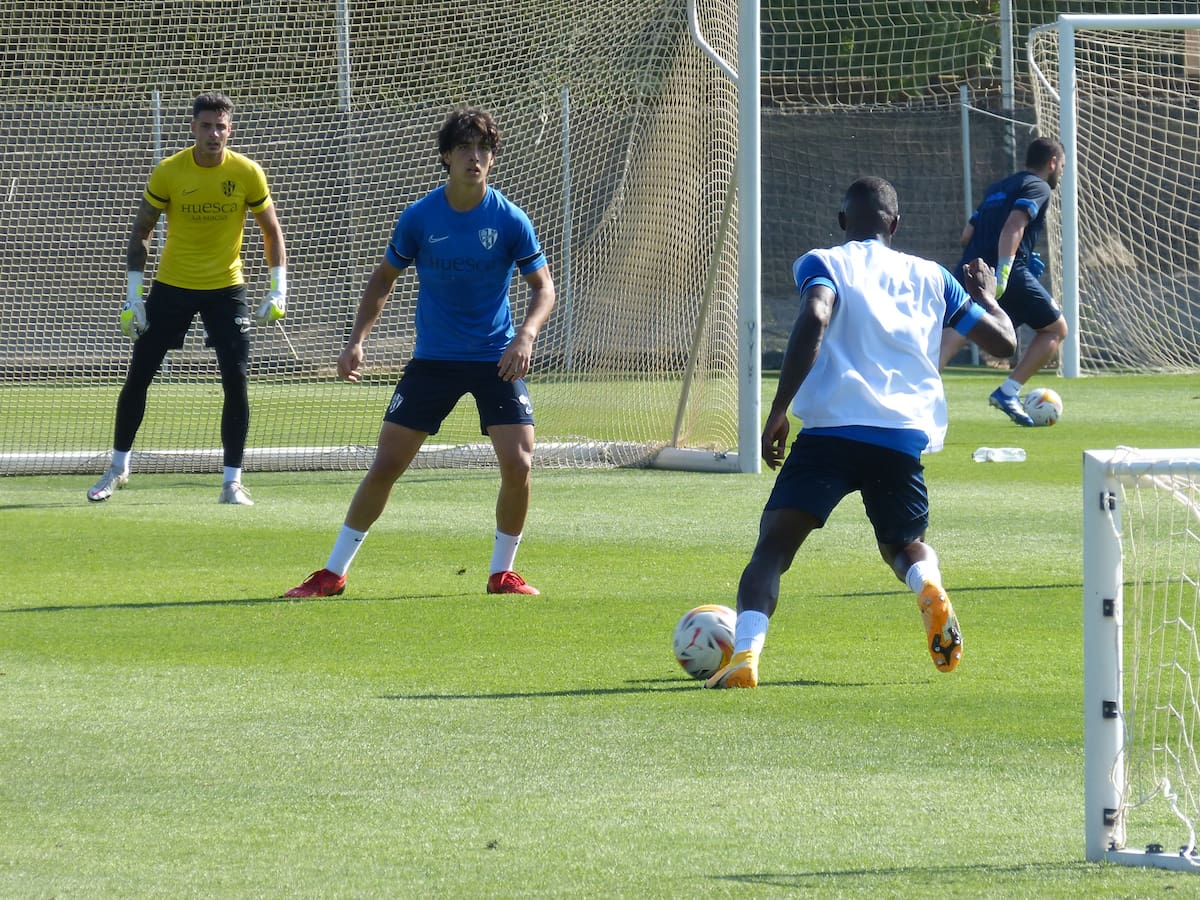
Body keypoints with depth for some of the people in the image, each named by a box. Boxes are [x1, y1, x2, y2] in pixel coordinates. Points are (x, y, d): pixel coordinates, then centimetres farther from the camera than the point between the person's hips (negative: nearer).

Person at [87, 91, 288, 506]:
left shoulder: (247, 173, -9)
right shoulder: (168, 172, -10)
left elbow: (271, 230, 3)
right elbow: (141, 231, -1)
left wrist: (278, 290, -5)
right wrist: (133, 293, -7)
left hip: (226, 288, 0)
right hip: (172, 285, 0)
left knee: (236, 380, -9)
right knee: (138, 374, 3)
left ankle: (232, 481, 0)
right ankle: (118, 468, 20)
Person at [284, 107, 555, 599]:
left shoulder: (509, 220, -9)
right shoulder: (419, 218, -6)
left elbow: (543, 287, -4)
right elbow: (384, 277, 9)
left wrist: (525, 336, -23)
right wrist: (357, 339, -2)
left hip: (495, 360, -1)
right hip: (433, 358, 1)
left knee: (518, 465, -14)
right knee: (385, 465, -3)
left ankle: (502, 572, 7)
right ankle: (333, 573, 6)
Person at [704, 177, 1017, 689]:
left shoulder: (822, 264, 10)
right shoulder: (930, 277, 20)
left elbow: (814, 320, -12)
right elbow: (1003, 341, 22)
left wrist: (778, 411, -12)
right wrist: (985, 296, 44)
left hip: (831, 430, -3)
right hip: (906, 436, 3)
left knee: (773, 545, -5)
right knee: (905, 545, 25)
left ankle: (745, 654, -30)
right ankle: (929, 589, -11)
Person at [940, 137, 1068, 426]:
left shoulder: (997, 189, 27)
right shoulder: (1038, 188, 3)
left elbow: (967, 235, 24)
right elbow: (1014, 225, -15)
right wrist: (1003, 270, -25)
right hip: (1009, 275, -7)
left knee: (953, 337, -3)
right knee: (1055, 329, 11)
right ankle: (1008, 392, 2)